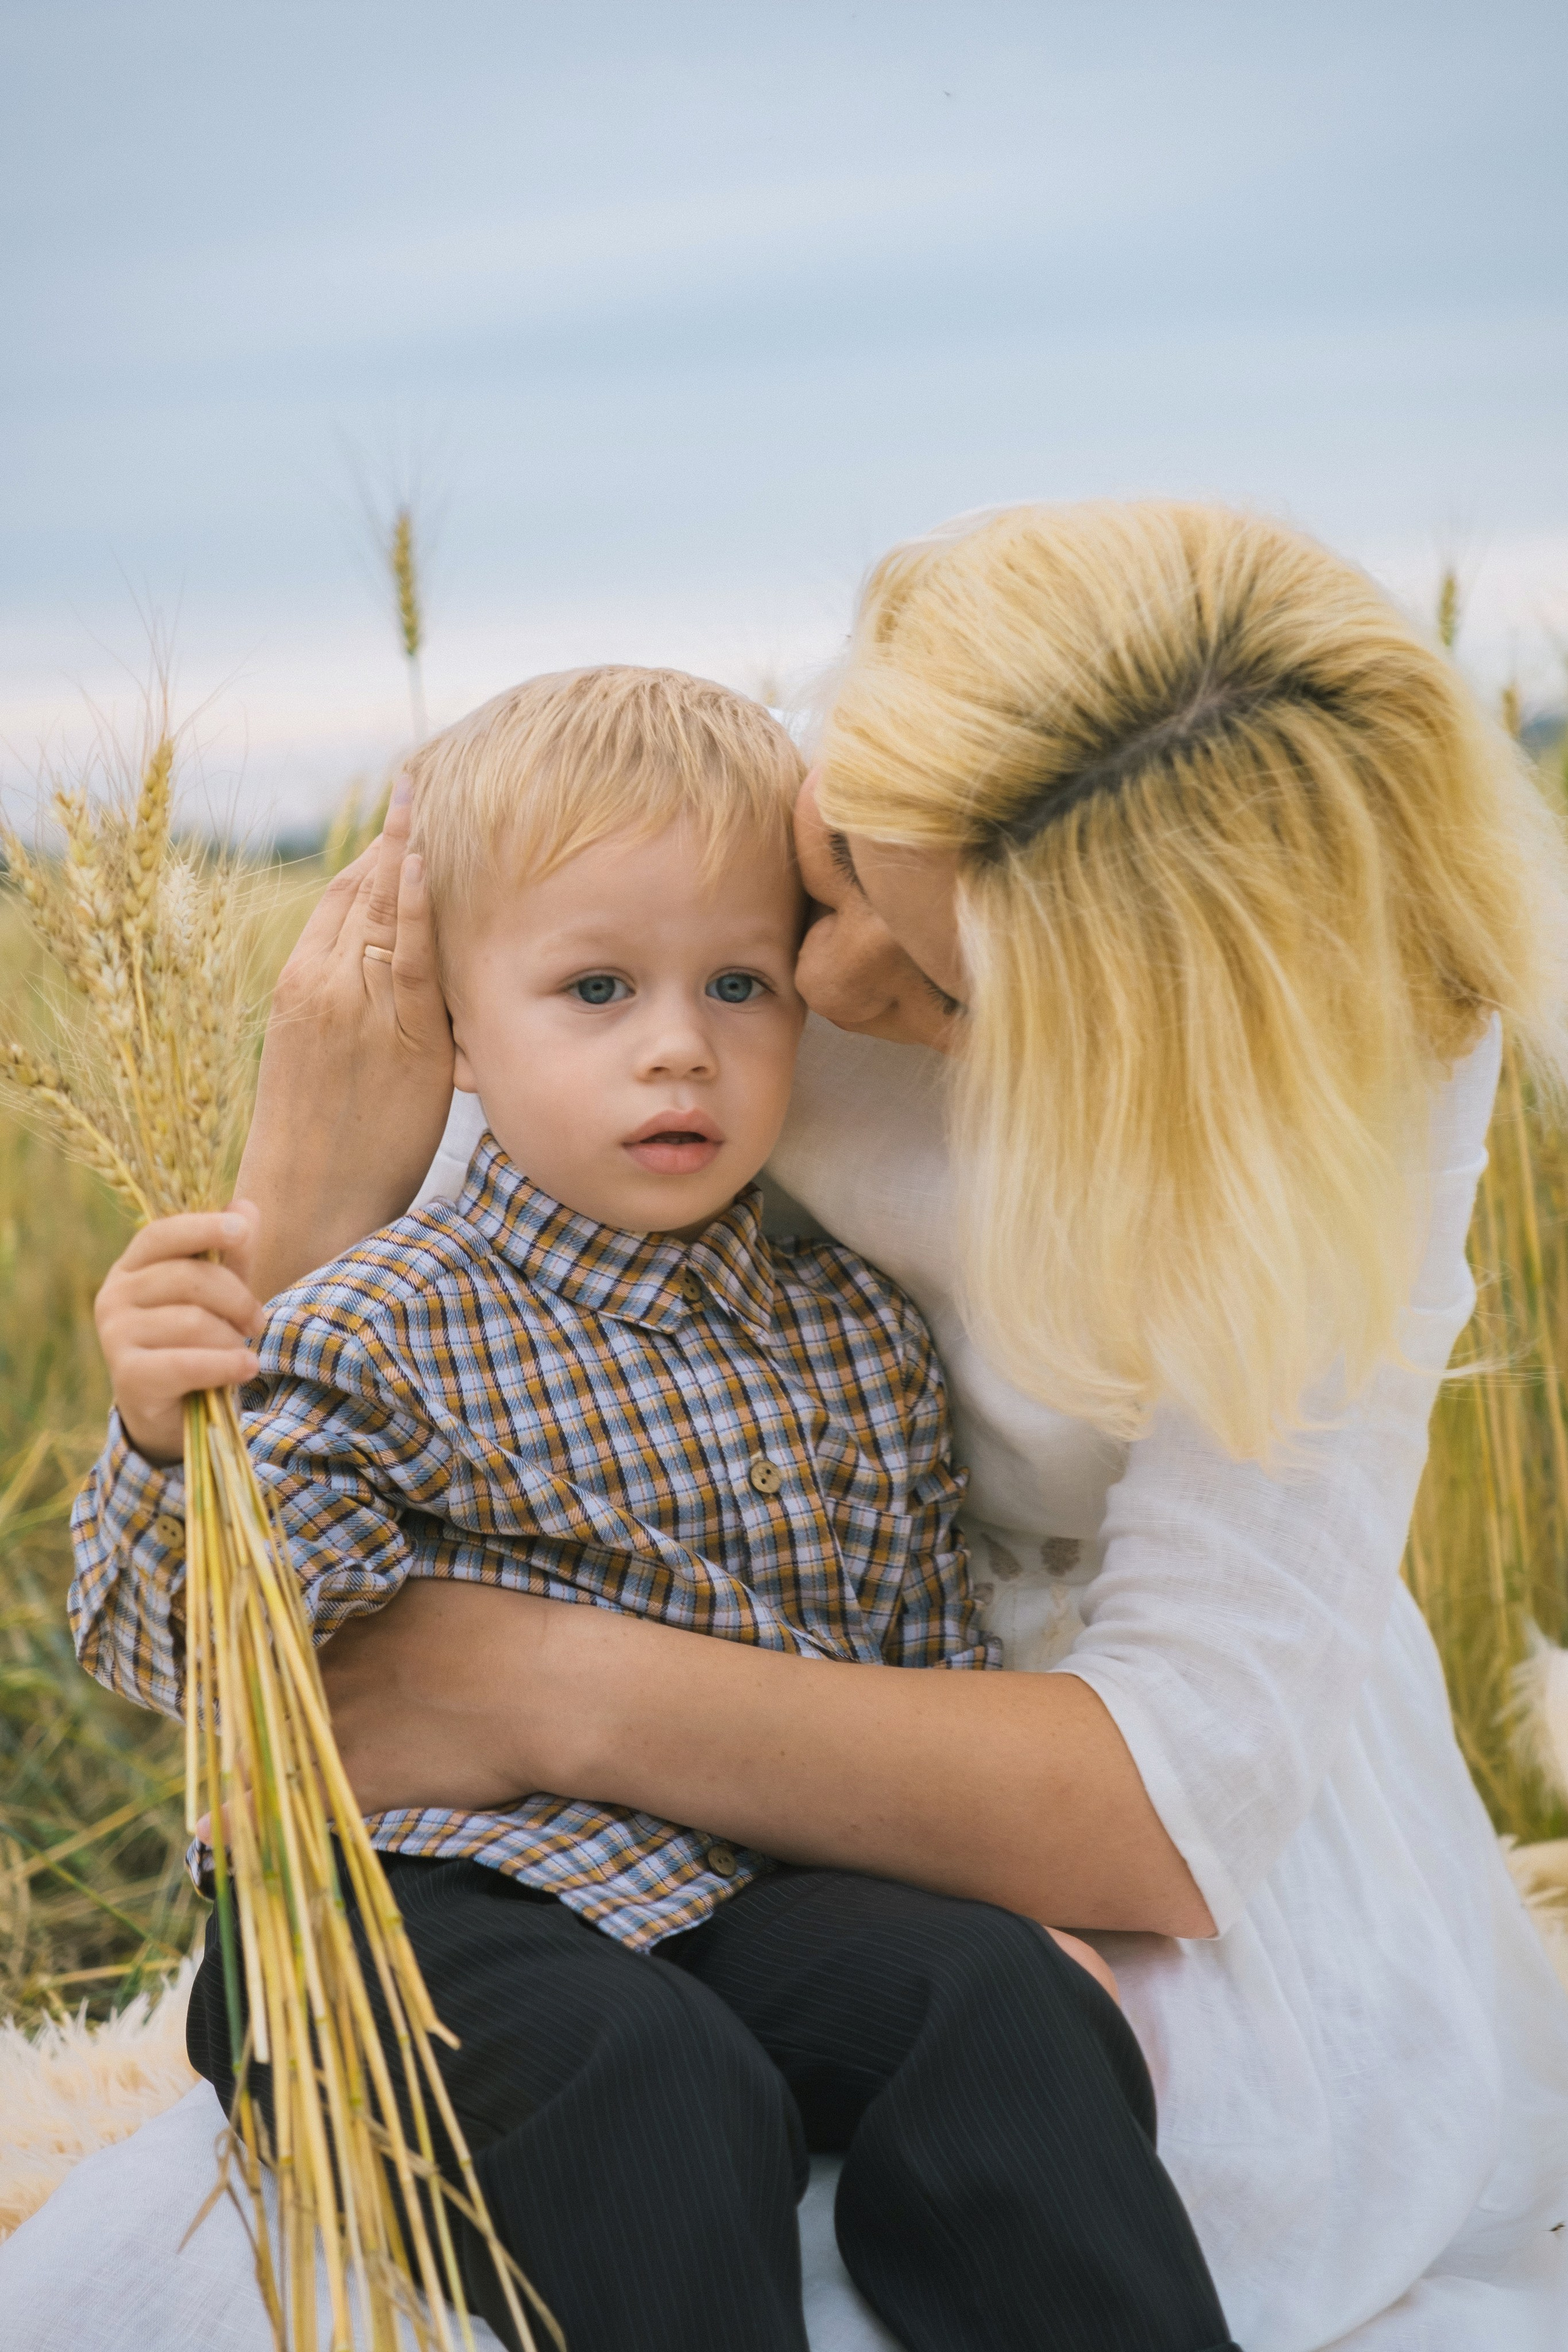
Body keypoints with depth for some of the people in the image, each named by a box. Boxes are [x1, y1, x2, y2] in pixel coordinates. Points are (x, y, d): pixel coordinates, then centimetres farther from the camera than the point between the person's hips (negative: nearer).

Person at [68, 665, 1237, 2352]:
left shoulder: (862, 1339, 10)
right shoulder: (387, 1336, -7)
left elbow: (943, 1663, 19)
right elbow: (184, 1655, -14)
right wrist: (167, 1438, -33)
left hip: (760, 1885, 5)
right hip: (441, 1893, -4)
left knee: (1002, 2007, -19)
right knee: (655, 2087, -30)